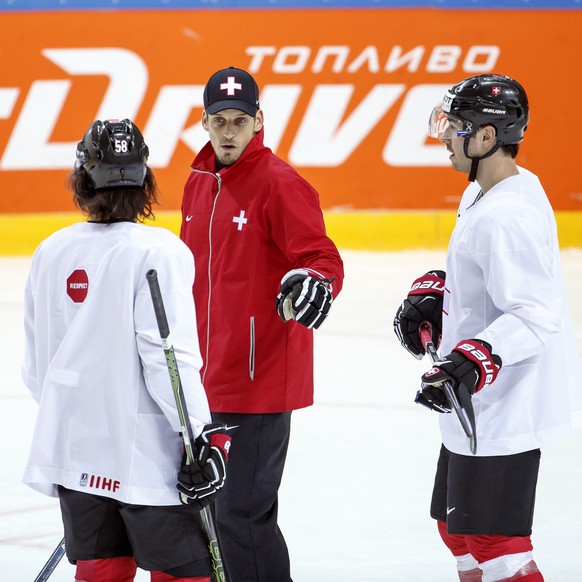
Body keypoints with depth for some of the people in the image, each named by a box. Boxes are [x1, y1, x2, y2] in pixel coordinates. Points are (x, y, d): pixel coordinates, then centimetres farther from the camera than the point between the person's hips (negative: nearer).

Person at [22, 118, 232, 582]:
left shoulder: (52, 252, 4)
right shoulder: (158, 251, -14)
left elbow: (36, 364, 12)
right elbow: (168, 357, -20)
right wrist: (205, 436, -15)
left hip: (74, 451, 6)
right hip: (143, 453, -6)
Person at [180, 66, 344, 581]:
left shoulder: (279, 183, -12)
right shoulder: (199, 183, 13)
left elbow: (324, 258, -18)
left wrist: (313, 283, -41)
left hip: (262, 378, -8)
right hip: (208, 377, 8)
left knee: (242, 514, -9)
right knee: (205, 507, 14)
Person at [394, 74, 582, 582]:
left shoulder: (506, 217, -25)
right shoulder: (483, 194, 8)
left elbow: (536, 316, -30)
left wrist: (475, 360, -40)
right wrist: (432, 294, 12)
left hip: (505, 411, -11)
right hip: (481, 404, 11)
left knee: (490, 538, -9)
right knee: (457, 524, 21)